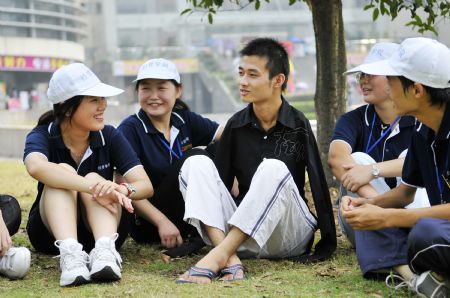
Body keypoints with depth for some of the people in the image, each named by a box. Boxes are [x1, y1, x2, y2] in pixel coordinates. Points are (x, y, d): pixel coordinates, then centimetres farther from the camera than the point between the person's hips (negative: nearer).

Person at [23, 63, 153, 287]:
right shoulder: (43, 136, -13)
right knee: (63, 171, -27)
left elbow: (146, 185, -18)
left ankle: (105, 251, -52)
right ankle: (69, 253, -51)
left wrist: (124, 190, -42)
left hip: (102, 228, 1)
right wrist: (92, 187, -50)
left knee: (94, 178, -27)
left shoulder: (109, 136, -6)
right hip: (52, 232, -1)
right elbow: (36, 167, -38)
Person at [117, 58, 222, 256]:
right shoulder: (130, 129, -9)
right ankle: (194, 236, -23)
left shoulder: (185, 121, 7)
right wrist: (162, 222, -25)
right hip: (147, 224, -6)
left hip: (187, 218, 6)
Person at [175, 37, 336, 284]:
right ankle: (229, 258, -34)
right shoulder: (236, 125, 7)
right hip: (240, 234, 4)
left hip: (289, 233, -4)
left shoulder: (298, 125, -4)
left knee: (273, 169, -31)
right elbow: (220, 181, 7)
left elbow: (318, 184, -8)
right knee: (196, 163, -14)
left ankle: (218, 255, -35)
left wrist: (327, 244, -15)